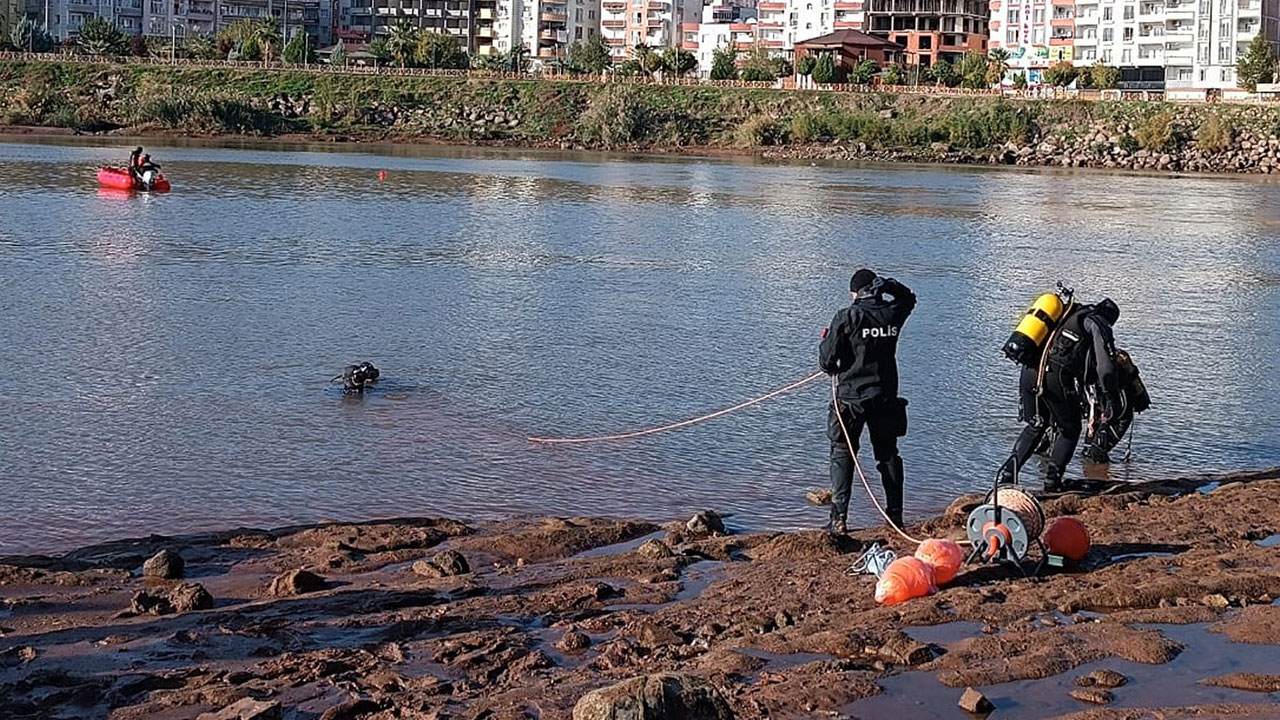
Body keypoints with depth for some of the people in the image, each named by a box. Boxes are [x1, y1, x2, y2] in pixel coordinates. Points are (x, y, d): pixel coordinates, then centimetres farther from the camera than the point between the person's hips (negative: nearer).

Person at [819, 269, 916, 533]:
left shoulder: (847, 317, -10)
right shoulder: (893, 314, 2)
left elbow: (827, 360, -10)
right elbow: (909, 298, 27)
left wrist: (825, 341, 11)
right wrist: (886, 285, 16)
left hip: (851, 398, -4)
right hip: (886, 398, 4)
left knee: (842, 454, 3)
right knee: (888, 454, 15)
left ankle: (839, 517, -9)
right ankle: (895, 515, 17)